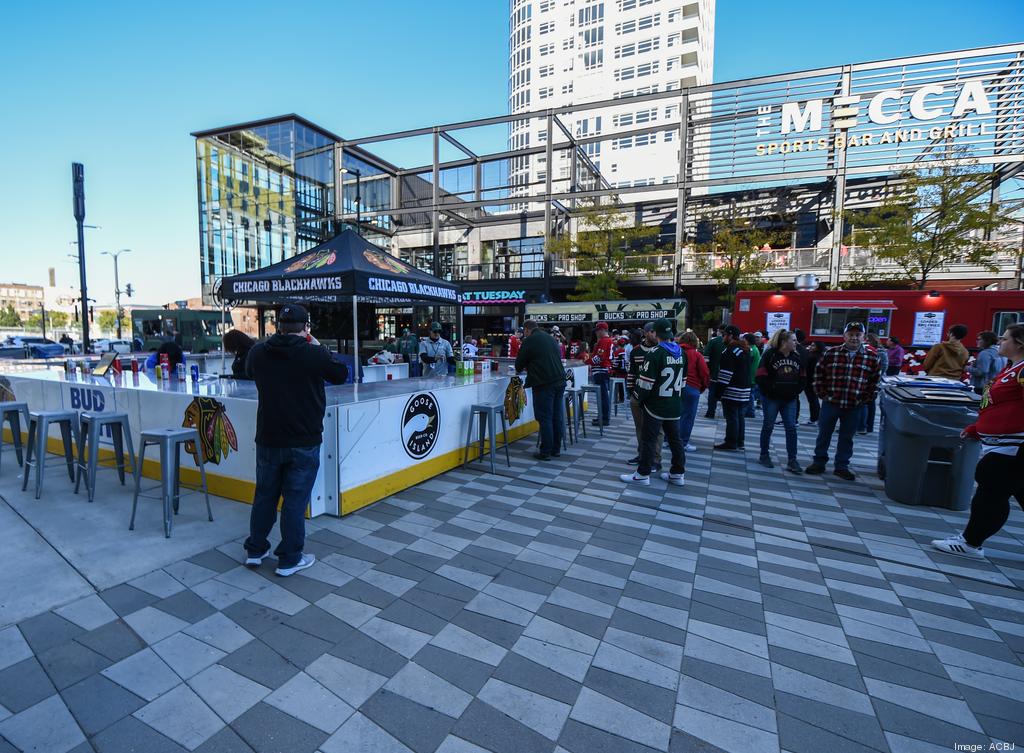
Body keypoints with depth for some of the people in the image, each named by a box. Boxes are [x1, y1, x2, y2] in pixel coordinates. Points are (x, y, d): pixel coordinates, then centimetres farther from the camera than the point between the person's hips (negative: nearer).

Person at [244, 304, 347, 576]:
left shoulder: (258, 352, -2)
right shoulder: (313, 354, -17)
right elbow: (340, 374, 0)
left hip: (268, 439, 5)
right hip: (304, 441, -4)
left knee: (264, 495, 20)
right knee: (295, 500, 5)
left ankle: (255, 550, 33)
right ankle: (289, 559, 15)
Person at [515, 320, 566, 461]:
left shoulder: (529, 341, -3)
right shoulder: (551, 338, 17)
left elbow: (519, 365, 2)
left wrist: (523, 368, 26)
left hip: (544, 384, -7)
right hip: (560, 382, 7)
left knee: (545, 418, -1)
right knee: (557, 416, 11)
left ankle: (546, 452, 4)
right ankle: (556, 449, 20)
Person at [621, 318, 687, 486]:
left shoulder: (655, 353, -16)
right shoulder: (681, 353, 7)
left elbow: (646, 382, -16)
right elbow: (683, 380, 14)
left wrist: (642, 398, -1)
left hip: (655, 406, -7)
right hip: (675, 406, 7)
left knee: (649, 440, 1)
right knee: (675, 439, 14)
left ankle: (643, 475, 8)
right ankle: (677, 474, 23)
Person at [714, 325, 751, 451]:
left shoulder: (730, 351, -15)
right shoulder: (746, 349, 14)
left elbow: (725, 374, -19)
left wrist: (719, 391, -16)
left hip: (732, 391, -9)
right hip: (745, 390, 9)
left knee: (731, 418, -3)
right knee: (740, 417, 14)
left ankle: (731, 442, 2)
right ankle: (739, 442, 22)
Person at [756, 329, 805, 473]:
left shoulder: (797, 356, 9)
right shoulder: (770, 354, -8)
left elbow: (803, 377, 14)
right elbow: (761, 376, -12)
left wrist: (796, 391, 1)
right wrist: (772, 390, -15)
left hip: (790, 399, 5)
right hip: (771, 398, -5)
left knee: (791, 428, 1)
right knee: (768, 426, 5)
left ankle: (792, 460, 5)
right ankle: (764, 455, 19)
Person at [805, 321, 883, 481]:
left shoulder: (872, 358, 0)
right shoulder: (830, 353, -4)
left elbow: (875, 381, 8)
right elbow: (818, 374, 3)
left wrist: (865, 399, 2)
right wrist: (822, 394, -1)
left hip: (854, 406, 1)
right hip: (830, 403, -1)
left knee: (846, 438, 12)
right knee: (824, 434, 8)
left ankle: (842, 467, 24)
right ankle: (819, 463, 21)